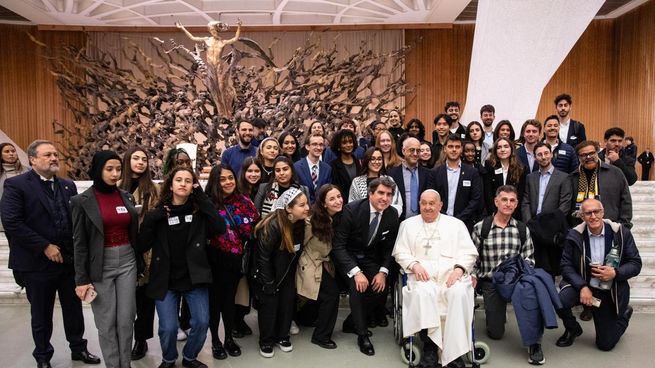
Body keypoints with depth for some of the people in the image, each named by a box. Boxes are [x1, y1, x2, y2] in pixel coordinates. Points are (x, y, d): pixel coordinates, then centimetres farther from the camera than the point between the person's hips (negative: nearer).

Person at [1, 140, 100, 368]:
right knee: (41, 315, 13)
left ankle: (78, 348, 34)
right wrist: (45, 247, -18)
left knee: (74, 309, 15)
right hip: (37, 263, -4)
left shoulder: (68, 186, 8)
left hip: (69, 260, 4)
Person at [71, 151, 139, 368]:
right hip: (100, 265, -3)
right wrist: (82, 279, -8)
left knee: (126, 319, 6)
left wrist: (139, 264, 10)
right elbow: (79, 242, -6)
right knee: (106, 322, 6)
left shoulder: (127, 197, 6)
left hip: (127, 261, 3)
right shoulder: (82, 201, -6)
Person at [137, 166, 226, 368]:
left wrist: (202, 199, -15)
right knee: (168, 328, -4)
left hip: (194, 278, 1)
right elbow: (142, 246, -4)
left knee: (202, 322, -4)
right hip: (166, 280, 0)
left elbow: (220, 228, -16)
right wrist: (150, 220, -18)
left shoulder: (199, 211, 0)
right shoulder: (158, 214, -1)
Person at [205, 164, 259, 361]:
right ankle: (215, 341, 27)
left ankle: (229, 338, 32)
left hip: (235, 259, 3)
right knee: (215, 299, 10)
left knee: (230, 298, 16)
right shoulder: (208, 202, -10)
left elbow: (254, 227, 6)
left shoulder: (244, 201, 2)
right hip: (214, 260, -3)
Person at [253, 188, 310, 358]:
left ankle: (282, 337, 29)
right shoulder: (272, 226, -30)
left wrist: (294, 273, 4)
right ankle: (266, 341, 22)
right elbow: (263, 258, -23)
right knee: (269, 305, 3)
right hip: (268, 273, -5)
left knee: (288, 303, 9)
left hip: (287, 272, 6)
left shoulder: (301, 223, -11)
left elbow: (297, 250, 1)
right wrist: (268, 285, -19)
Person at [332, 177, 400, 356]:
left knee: (381, 290, -11)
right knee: (357, 284, -28)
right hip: (348, 256, -4)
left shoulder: (392, 214, -11)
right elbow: (338, 245, -23)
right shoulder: (352, 209, -25)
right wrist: (356, 272, -32)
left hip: (370, 258, 5)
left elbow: (389, 247, 2)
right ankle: (362, 334, -8)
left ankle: (351, 322, 15)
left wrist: (383, 271, -12)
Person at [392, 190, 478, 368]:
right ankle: (429, 346, -23)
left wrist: (459, 268, -8)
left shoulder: (456, 224, 19)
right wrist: (414, 264, -7)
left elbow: (468, 253, 11)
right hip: (423, 274, 0)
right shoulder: (408, 224, 20)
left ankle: (454, 353, -25)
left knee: (459, 293, -33)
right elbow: (400, 252, 12)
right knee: (423, 293, -34)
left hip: (451, 273, 0)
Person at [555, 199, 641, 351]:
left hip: (610, 292, 0)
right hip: (581, 285, 0)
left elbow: (636, 264, -4)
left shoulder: (621, 232, -9)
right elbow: (566, 266, -9)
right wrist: (582, 287, -23)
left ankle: (624, 313, 38)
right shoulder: (574, 235, -9)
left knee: (605, 345, 5)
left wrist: (615, 273, -22)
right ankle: (573, 329, 4)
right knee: (560, 302, -32)